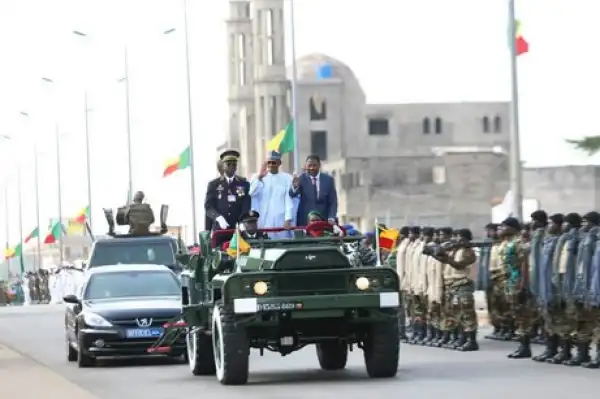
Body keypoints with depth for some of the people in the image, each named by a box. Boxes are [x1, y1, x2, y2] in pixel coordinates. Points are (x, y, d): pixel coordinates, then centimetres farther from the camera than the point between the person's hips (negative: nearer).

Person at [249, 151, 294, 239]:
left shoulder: (287, 178, 5)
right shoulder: (257, 177, 9)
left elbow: (289, 200, 1)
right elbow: (252, 193, -5)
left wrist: (288, 220, -8)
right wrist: (259, 177, -14)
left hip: (280, 221, -1)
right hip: (263, 221, 1)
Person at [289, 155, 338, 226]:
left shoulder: (328, 180, 5)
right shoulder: (301, 179, -1)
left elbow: (333, 202, 6)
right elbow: (292, 195, -14)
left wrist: (331, 218, -7)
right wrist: (294, 186, -36)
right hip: (305, 221, -1)